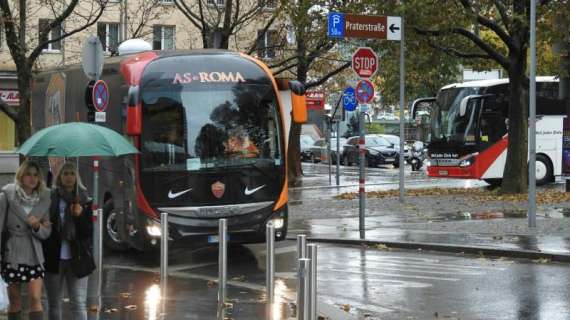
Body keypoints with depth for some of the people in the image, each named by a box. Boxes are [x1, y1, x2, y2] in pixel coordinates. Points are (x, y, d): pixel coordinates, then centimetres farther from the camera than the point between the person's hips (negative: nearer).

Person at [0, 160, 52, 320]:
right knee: (14, 300, 7)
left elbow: (46, 233, 8)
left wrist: (37, 226, -14)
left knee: (35, 298, -8)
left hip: (34, 254, 2)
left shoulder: (44, 198, 2)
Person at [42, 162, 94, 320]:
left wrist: (80, 216, -15)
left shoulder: (84, 201, 4)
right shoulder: (50, 199, 2)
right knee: (53, 304, 10)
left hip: (77, 259, -1)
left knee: (79, 305, -4)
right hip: (54, 258, 1)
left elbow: (88, 232, 0)